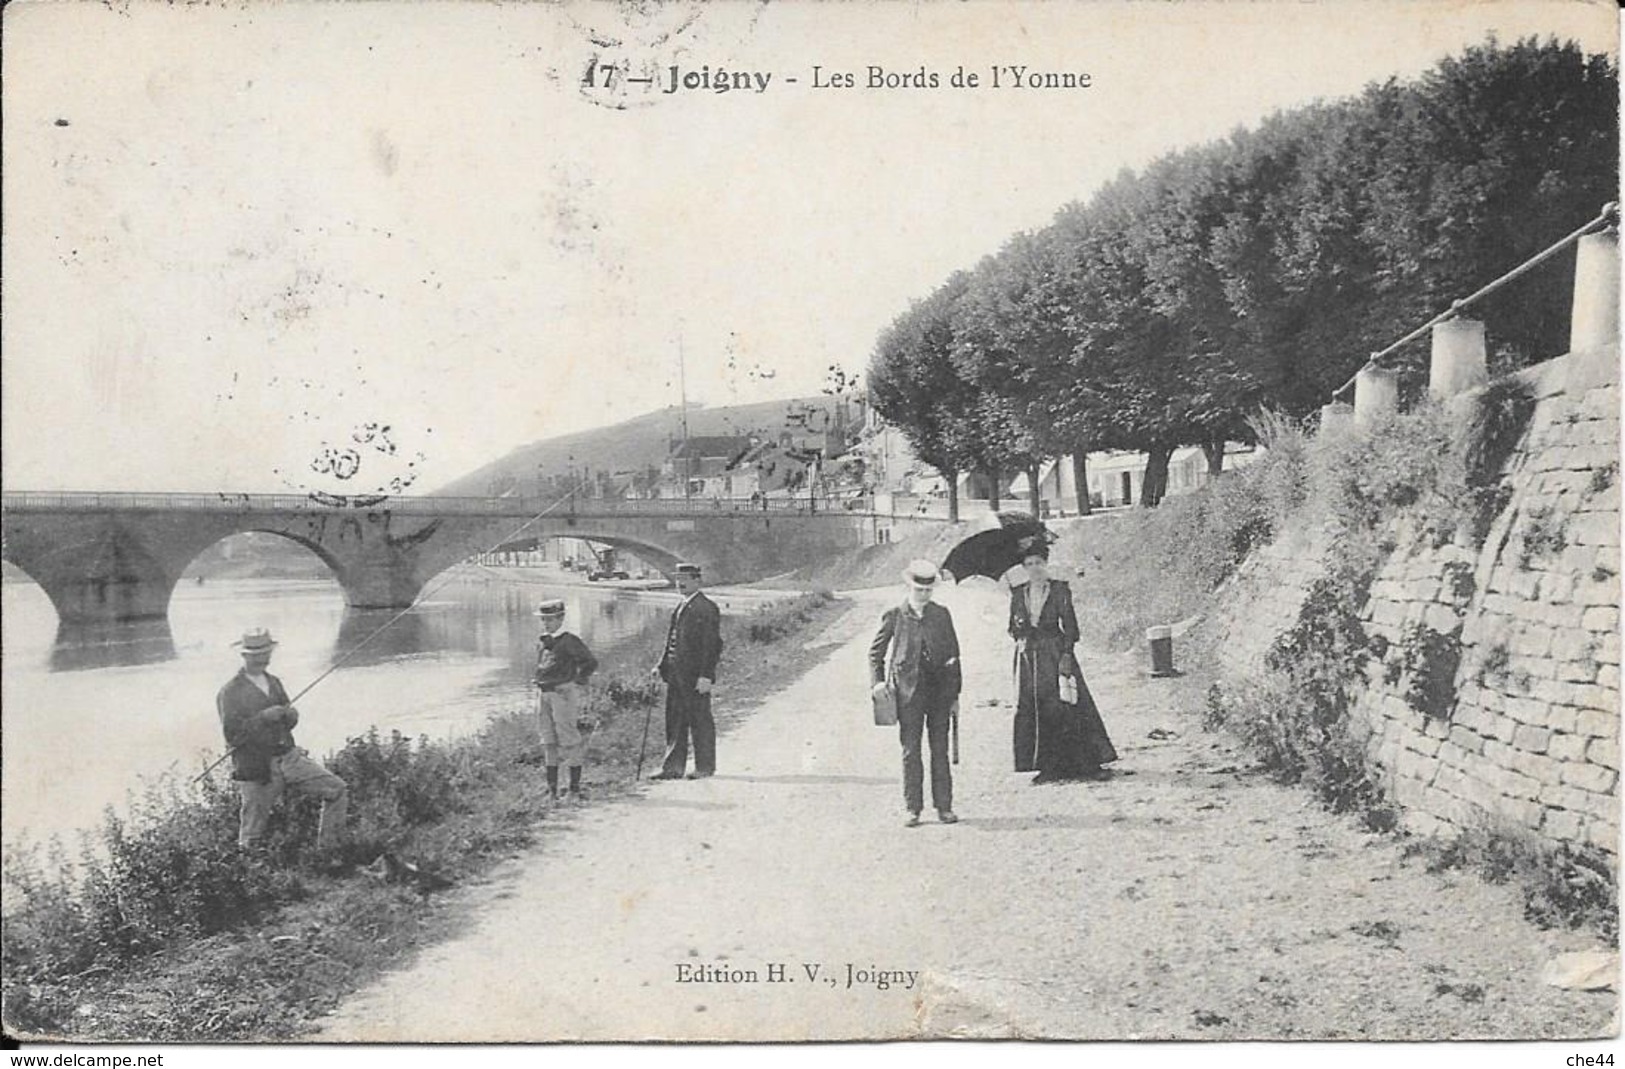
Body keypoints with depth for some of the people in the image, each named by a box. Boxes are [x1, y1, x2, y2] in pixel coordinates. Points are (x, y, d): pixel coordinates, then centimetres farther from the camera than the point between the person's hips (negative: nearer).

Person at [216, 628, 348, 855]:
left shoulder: (274, 683, 13)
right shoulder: (230, 693, -7)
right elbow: (231, 735, -15)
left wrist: (290, 714, -9)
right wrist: (263, 718, -22)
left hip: (289, 758, 5)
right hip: (257, 770, -5)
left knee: (337, 790, -2)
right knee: (251, 838, 0)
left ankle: (326, 852, 9)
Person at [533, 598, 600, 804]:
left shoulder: (569, 641, -9)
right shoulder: (541, 641, 10)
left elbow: (591, 662, -8)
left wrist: (578, 683, -7)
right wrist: (539, 694, 16)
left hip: (564, 694, -7)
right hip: (544, 694, 7)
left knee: (570, 741, -3)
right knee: (548, 742, 9)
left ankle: (575, 789, 3)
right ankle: (552, 789, 15)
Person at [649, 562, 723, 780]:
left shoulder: (707, 608, -11)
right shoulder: (679, 607, 16)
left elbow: (712, 645, -15)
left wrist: (705, 676, -19)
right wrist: (662, 666, 13)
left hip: (695, 677, -8)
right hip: (675, 675, 8)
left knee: (700, 721, 2)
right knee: (674, 721, 10)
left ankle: (705, 767, 12)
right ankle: (673, 767, 15)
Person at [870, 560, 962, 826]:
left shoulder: (942, 615, 7)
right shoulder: (894, 615, 2)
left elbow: (953, 654, 10)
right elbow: (875, 651, 9)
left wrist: (955, 694, 7)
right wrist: (877, 681, -4)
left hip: (939, 688, 2)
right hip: (909, 690, -1)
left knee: (940, 750, 5)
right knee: (910, 751, 1)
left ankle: (944, 807, 11)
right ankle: (913, 809, 7)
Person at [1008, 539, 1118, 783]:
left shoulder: (1060, 590, 1)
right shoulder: (1018, 594, 11)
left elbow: (1070, 627, -2)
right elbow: (1013, 628, 15)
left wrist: (1066, 655, -12)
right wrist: (1018, 630, -8)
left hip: (1055, 653, -3)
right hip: (1028, 657, 3)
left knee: (1061, 706, -8)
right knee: (1030, 708, -2)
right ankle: (1048, 766, 3)